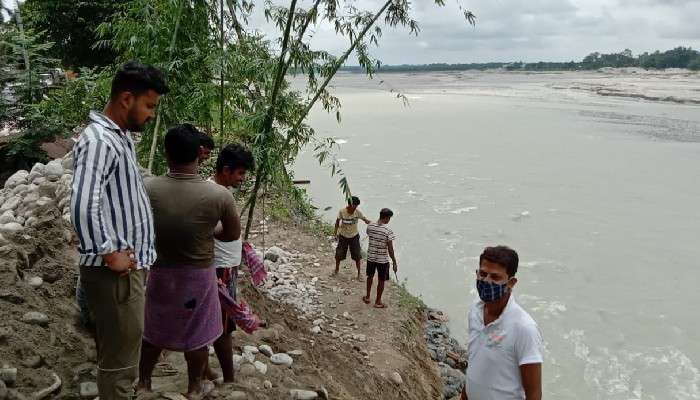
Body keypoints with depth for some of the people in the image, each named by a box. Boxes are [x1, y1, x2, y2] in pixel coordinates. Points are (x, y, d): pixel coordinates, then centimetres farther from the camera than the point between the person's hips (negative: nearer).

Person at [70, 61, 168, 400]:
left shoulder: (121, 136, 12)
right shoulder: (99, 139, -19)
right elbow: (83, 207, -31)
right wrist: (110, 255, -21)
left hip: (129, 265, 10)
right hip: (115, 273, -10)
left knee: (120, 353, 23)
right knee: (119, 359, 3)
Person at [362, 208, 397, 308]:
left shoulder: (370, 226, -7)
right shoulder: (388, 231, -21)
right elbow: (390, 250, -17)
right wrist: (394, 263, -8)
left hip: (370, 257, 5)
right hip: (382, 260, -5)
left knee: (370, 276, 25)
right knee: (381, 281, 13)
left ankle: (367, 297, 39)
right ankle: (378, 302, 26)